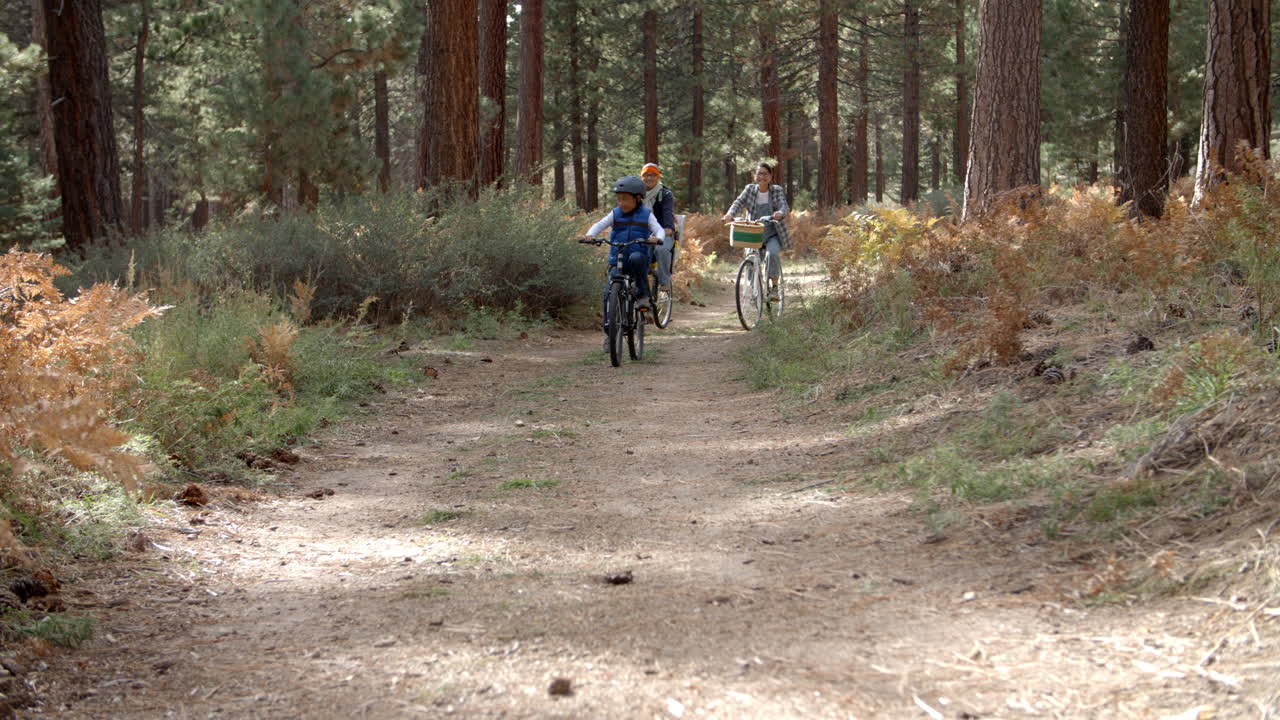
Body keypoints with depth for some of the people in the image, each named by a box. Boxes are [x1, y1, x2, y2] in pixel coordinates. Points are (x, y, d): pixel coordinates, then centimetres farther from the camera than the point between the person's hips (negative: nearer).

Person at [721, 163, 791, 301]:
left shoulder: (777, 190, 2)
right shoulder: (750, 189, 7)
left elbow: (784, 206, -13)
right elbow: (739, 202, -6)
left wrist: (780, 213, -38)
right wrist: (730, 213, -29)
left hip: (772, 235, -2)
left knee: (772, 253, -31)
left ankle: (774, 286, -22)